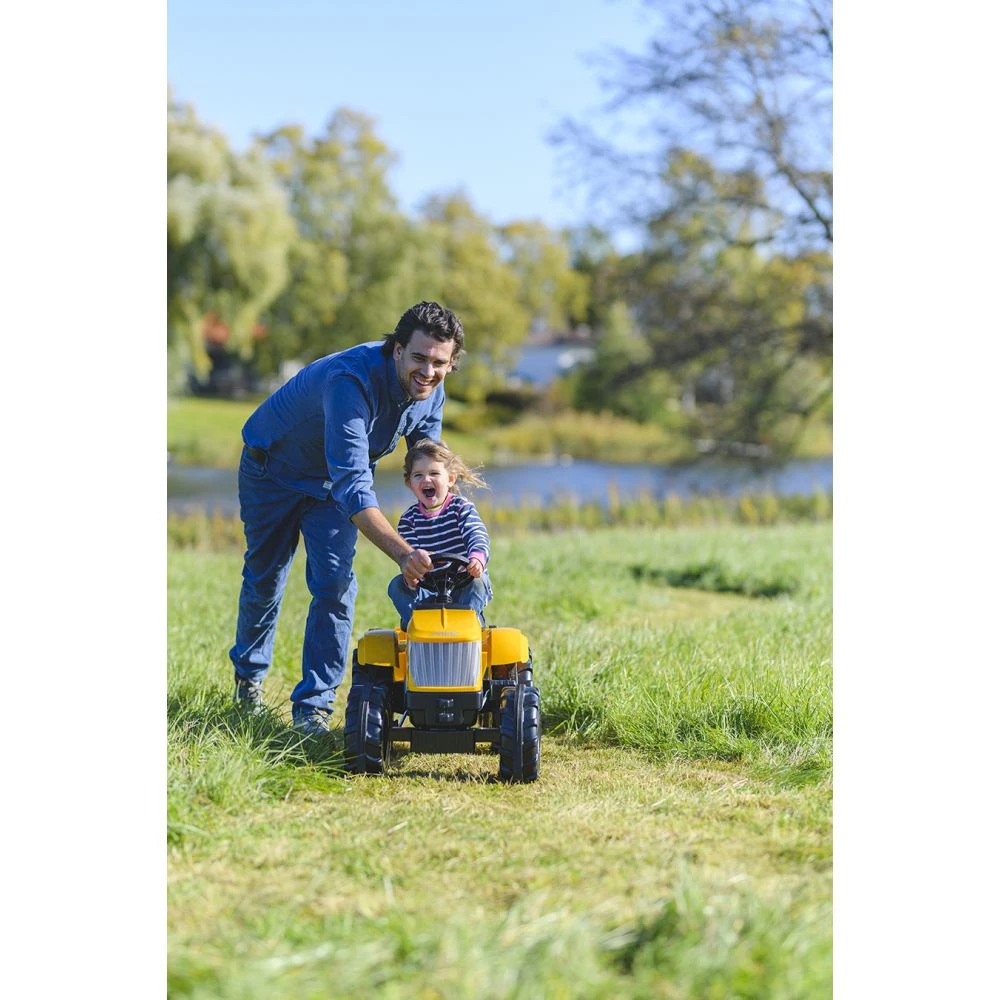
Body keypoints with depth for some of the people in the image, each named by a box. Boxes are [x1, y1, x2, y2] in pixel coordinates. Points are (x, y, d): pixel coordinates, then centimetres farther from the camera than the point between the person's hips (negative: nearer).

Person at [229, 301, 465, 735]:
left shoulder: (430, 392, -19)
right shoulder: (351, 380, -41)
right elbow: (353, 487, -48)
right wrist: (403, 553, -58)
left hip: (334, 479, 4)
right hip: (274, 469, -4)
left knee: (335, 584, -11)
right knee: (264, 579, 9)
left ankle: (313, 703, -2)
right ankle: (248, 674, 36)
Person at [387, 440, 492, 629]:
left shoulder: (462, 508, -6)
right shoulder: (409, 518, 1)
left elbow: (477, 536, -23)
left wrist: (477, 558, -48)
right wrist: (410, 575, -35)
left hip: (463, 587, -2)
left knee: (479, 581, -30)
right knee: (397, 585, -18)